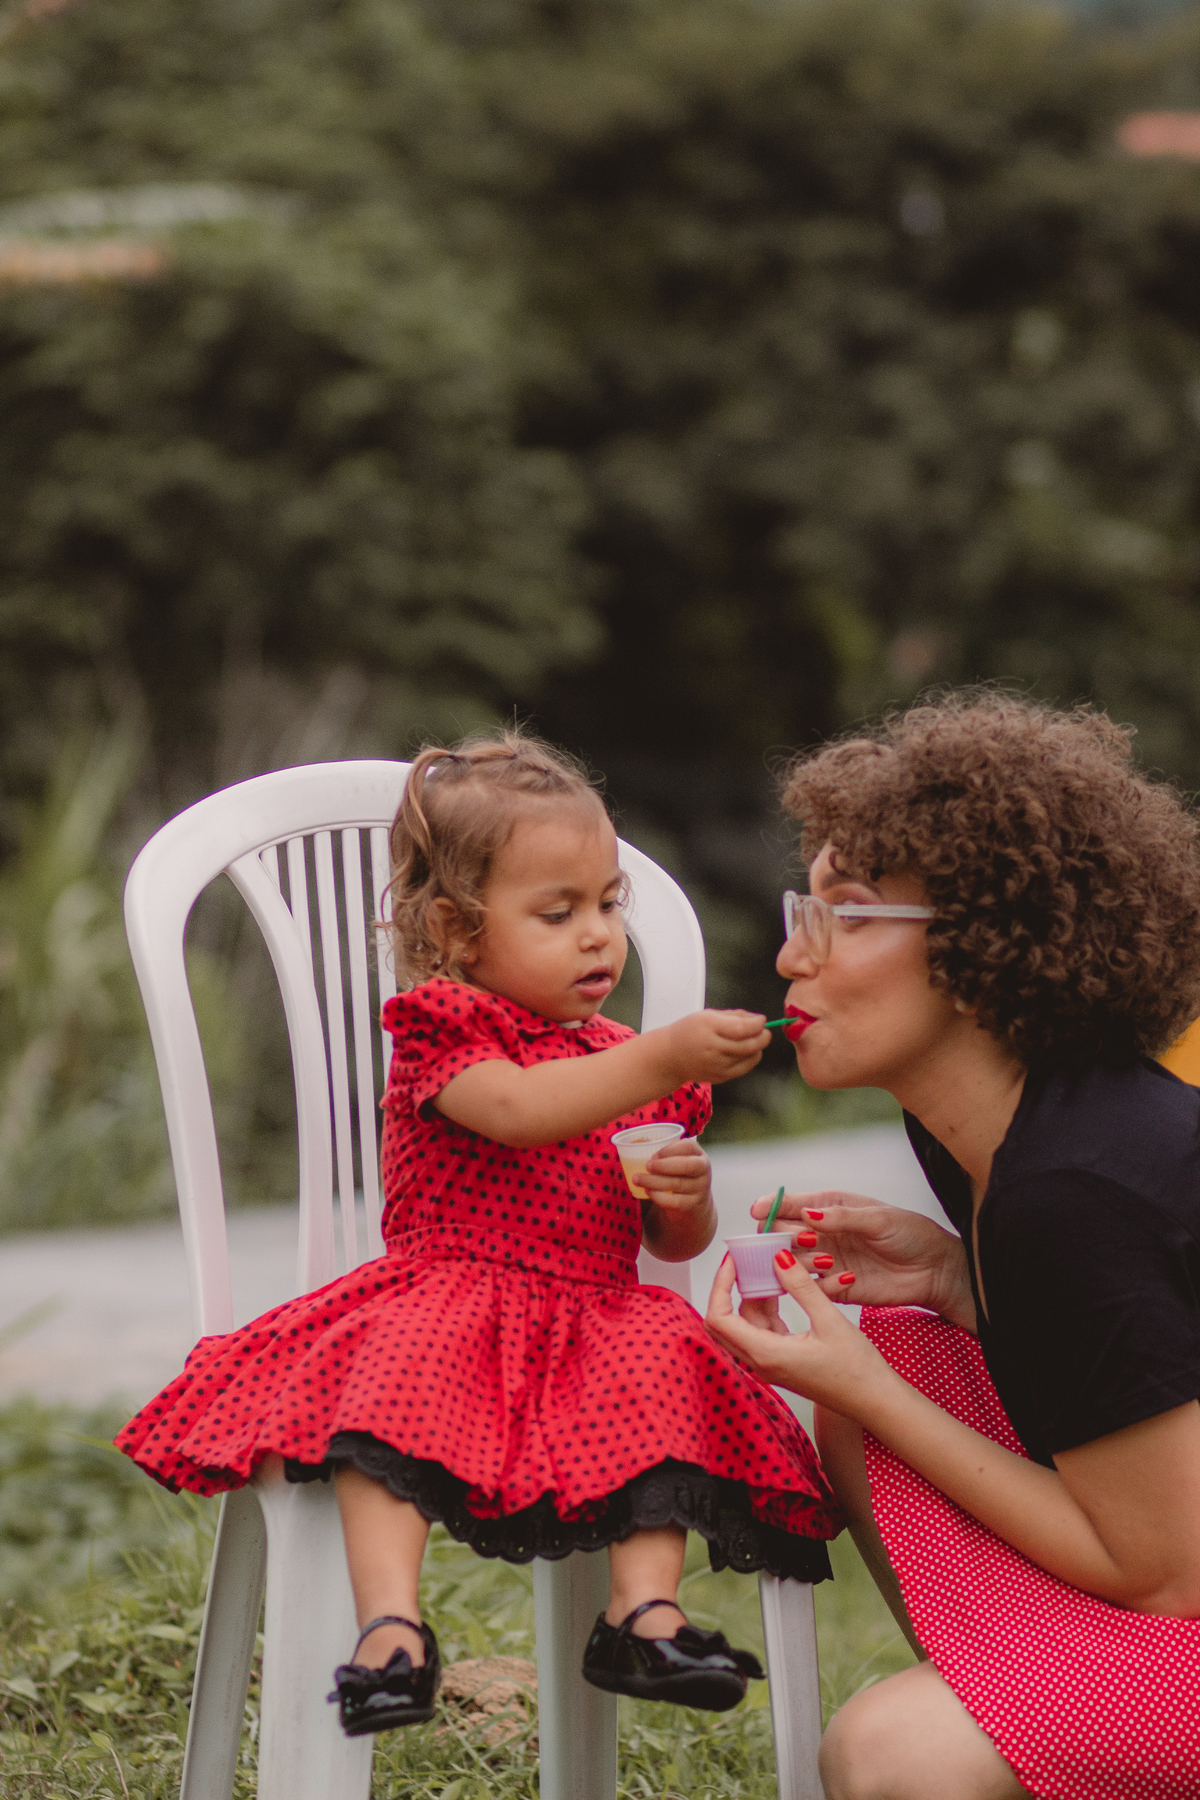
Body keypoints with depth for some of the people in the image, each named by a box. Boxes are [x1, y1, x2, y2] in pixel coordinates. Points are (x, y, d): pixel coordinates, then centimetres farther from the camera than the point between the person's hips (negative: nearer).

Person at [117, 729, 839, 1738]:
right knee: (401, 1364, -34)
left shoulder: (628, 1060, 18)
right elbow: (518, 1109, -23)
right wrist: (664, 1061, -33)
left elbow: (678, 1243, 22)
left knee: (664, 1358, -27)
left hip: (599, 1323, 4)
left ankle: (646, 1610, -30)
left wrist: (686, 1196, -3)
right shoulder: (443, 1029, 1)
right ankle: (391, 1621, -42)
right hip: (447, 1302, -4)